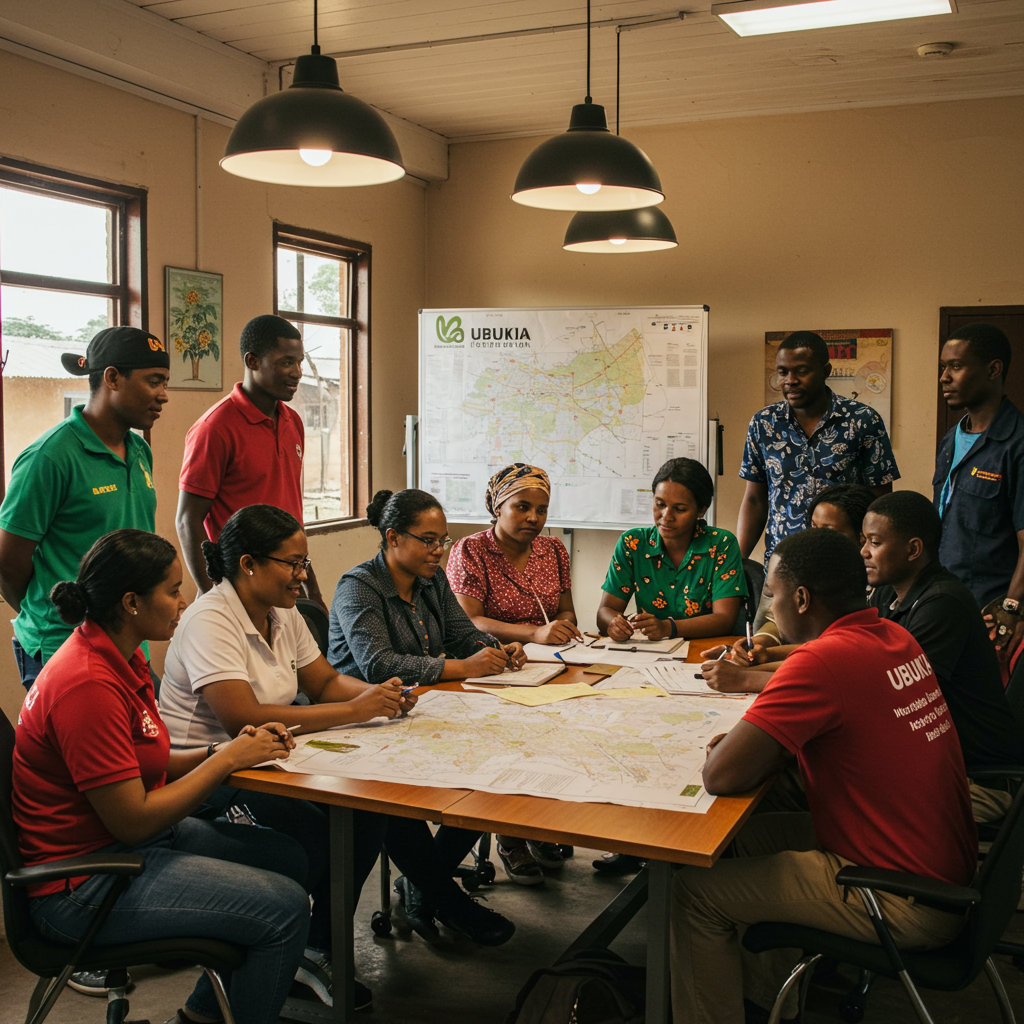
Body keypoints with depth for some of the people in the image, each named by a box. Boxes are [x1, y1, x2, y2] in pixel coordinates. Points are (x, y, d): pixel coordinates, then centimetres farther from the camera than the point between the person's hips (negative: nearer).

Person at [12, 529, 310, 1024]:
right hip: (83, 885, -10)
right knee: (284, 908, -16)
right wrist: (227, 759, -16)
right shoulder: (89, 685, -26)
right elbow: (133, 821, -25)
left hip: (129, 843, 11)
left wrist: (224, 749, -4)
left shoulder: (117, 657, 6)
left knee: (288, 858, 13)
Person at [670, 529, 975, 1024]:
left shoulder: (826, 659, -25)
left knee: (697, 891, -3)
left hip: (908, 903, -9)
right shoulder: (895, 638, 3)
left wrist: (729, 745, -3)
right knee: (747, 834, 21)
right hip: (946, 866, 9)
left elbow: (722, 775, -26)